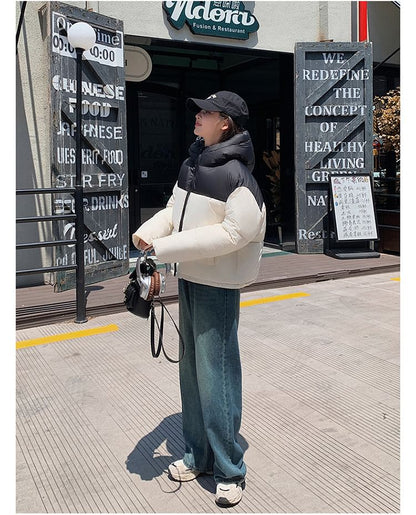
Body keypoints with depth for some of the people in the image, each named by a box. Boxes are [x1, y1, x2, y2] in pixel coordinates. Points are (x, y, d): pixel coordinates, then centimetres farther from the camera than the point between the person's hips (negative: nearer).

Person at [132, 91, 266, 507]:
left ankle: (229, 470, 14)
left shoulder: (237, 175, -17)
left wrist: (165, 247, -23)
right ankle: (197, 456, 32)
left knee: (216, 376, -4)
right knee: (190, 370, 16)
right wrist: (148, 231, -5)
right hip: (188, 279, 9)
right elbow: (174, 209, 17)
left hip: (219, 287, -8)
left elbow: (233, 233, -24)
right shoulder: (192, 163, 9)